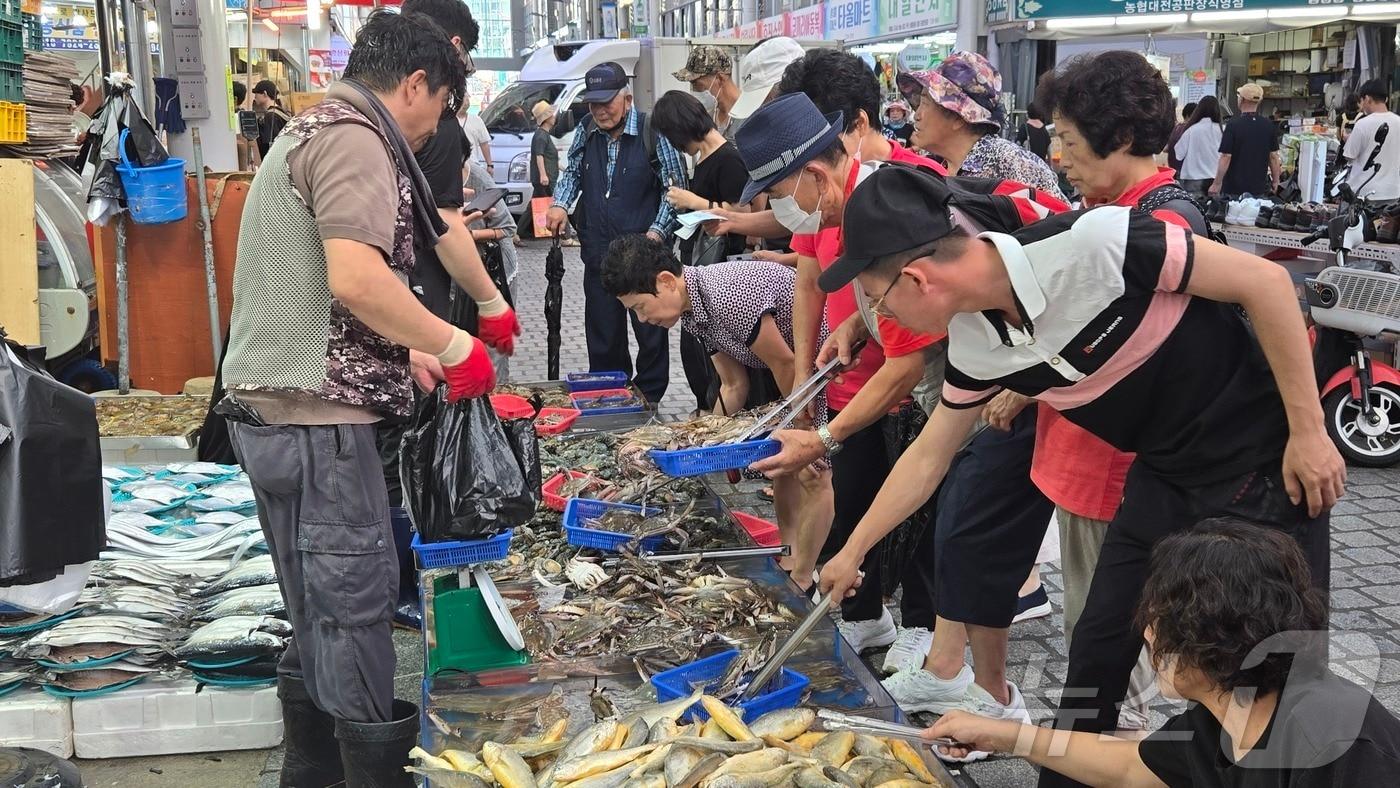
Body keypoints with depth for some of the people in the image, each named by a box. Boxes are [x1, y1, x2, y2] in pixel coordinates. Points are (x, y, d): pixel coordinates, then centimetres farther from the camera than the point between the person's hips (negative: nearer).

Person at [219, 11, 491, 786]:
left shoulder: (310, 131, 22)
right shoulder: (354, 137, -11)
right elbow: (355, 280, -25)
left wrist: (408, 357, 24)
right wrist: (454, 345, -14)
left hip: (272, 406, 10)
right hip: (314, 414, -10)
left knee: (320, 608, 17)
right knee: (355, 602, -3)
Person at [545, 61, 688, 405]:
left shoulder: (652, 132, -10)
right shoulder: (586, 132, 6)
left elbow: (675, 188, -5)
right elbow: (572, 172, 22)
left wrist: (656, 233, -14)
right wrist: (561, 204, 2)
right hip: (598, 254, 5)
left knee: (651, 334, 5)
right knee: (602, 338, 11)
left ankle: (648, 401, 18)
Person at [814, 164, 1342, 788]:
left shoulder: (1091, 245, -30)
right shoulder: (974, 344, -7)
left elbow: (1264, 280, -21)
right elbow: (927, 457, 10)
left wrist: (1308, 431, -18)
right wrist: (852, 552, 17)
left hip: (1264, 463, -6)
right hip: (1164, 473, 7)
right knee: (1096, 651, 10)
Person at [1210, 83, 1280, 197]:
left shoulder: (1233, 125, -12)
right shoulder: (1269, 126, 1)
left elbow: (1226, 157, -14)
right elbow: (1273, 156, 5)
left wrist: (1216, 184, -9)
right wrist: (1275, 181, 16)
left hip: (1234, 189, -4)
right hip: (1260, 188, 4)